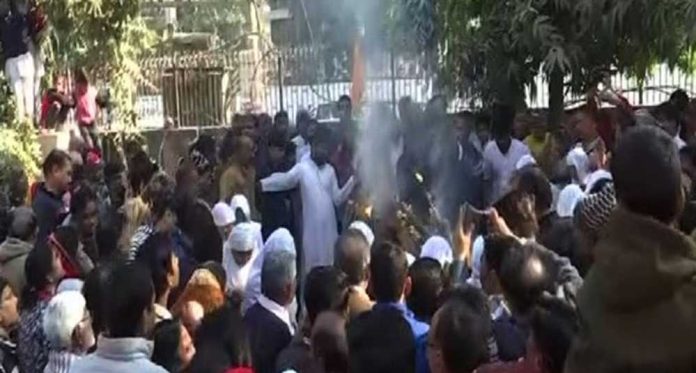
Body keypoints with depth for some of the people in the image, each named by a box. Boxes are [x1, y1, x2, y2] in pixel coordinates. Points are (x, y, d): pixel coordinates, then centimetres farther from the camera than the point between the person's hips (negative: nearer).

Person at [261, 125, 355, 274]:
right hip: (312, 226, -4)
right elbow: (284, 180, -12)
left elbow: (337, 198, 8)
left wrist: (353, 180, -3)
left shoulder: (330, 170, 10)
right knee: (312, 265, -1)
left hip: (329, 226, 4)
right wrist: (260, 184, -24)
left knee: (330, 265, 9)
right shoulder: (302, 168, -4)